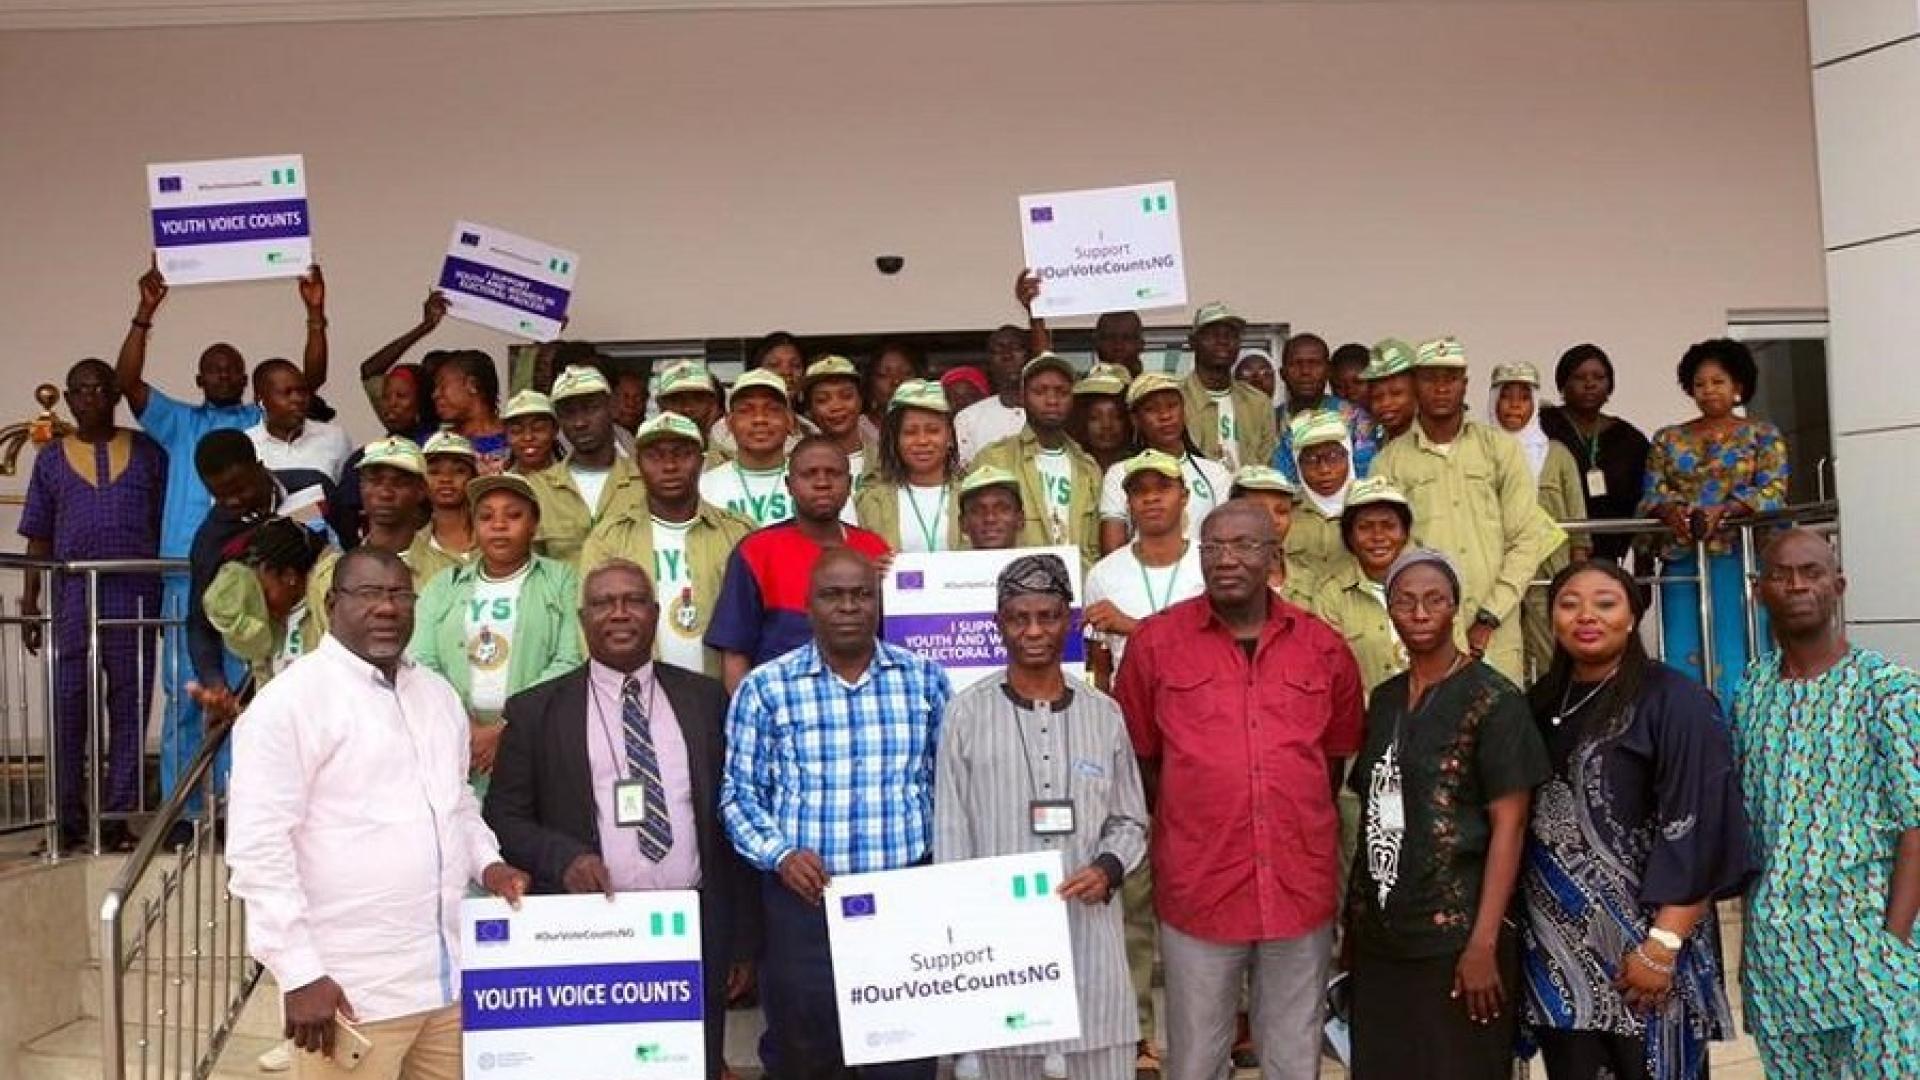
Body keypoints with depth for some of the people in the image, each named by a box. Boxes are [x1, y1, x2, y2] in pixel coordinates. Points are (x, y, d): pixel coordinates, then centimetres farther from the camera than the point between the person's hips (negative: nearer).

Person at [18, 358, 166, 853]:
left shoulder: (148, 452, 9)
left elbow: (167, 525, 8)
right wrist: (29, 603, 6)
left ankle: (117, 817, 10)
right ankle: (69, 820, 10)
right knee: (68, 709, 1)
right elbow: (39, 539, 12)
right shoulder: (52, 458, 12)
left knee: (130, 706, 2)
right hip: (72, 594, 1)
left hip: (136, 594, -1)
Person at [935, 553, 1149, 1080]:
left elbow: (1129, 821, 12)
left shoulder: (1103, 713, 5)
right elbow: (950, 835, 1)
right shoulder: (967, 713, -2)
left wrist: (1109, 868, -8)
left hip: (1089, 930, 2)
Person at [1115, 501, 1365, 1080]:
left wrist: (1300, 829, 10)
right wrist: (1184, 831, 3)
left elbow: (1336, 756, 15)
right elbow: (1138, 756, 5)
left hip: (1301, 890, 2)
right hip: (1197, 888, -2)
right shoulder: (1155, 641, -2)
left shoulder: (1324, 647, 4)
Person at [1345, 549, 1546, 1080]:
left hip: (1455, 937, -5)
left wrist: (1484, 942, -16)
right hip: (1378, 936, 5)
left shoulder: (1493, 700, -7)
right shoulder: (1383, 699, 10)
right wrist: (1353, 921, 9)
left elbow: (1509, 825, -11)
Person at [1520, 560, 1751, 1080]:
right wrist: (1515, 926, 7)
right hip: (1556, 943, 5)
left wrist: (1662, 946, -18)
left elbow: (1695, 831, -13)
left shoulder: (1674, 701, -8)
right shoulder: (1539, 704, 9)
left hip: (1640, 938, -5)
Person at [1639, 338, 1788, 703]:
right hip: (1683, 562, 2)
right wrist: (1671, 510, -16)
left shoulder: (1762, 435, 9)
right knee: (1684, 659, -2)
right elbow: (1651, 495, 7)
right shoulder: (1668, 439, 15)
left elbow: (1773, 492, -4)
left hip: (1741, 559, -2)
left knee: (1737, 658, -7)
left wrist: (1724, 510, -21)